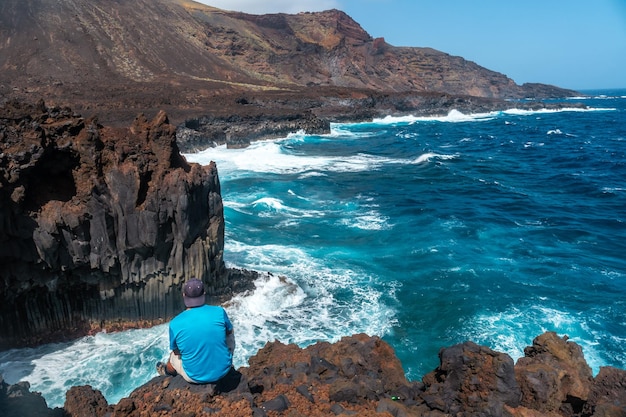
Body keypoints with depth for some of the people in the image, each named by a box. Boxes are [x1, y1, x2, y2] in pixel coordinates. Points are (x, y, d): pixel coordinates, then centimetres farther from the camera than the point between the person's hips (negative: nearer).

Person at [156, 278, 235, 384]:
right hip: (223, 370, 0)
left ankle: (167, 372, 64)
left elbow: (176, 351, 1)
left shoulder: (175, 324, -17)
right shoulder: (219, 312, -16)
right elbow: (229, 332, 5)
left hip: (195, 377, 0)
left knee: (173, 356, 31)